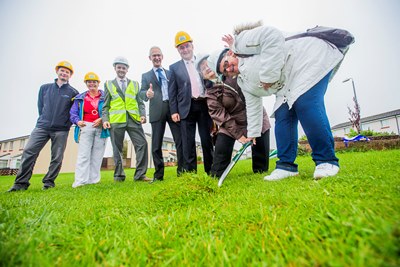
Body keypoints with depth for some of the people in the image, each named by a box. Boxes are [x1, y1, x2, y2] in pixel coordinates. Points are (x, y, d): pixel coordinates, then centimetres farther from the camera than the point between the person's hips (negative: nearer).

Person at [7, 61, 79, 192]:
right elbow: (40, 106, 20)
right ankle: (21, 183, -1)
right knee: (29, 152, -8)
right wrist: (45, 119, 14)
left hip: (61, 130, -2)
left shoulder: (73, 92, 4)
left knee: (57, 158, -1)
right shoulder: (44, 88, 14)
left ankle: (49, 182, 10)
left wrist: (68, 123, 5)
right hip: (42, 126, 2)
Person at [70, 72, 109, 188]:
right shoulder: (80, 98, 17)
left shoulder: (105, 96, 10)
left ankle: (93, 180, 5)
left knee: (97, 155, 0)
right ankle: (80, 181, -7)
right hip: (85, 127, 1)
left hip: (101, 128, 0)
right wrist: (77, 121, -6)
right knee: (83, 155, -8)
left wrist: (101, 119, -13)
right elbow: (73, 113, 13)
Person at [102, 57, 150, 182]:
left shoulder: (135, 84, 19)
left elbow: (140, 102, 13)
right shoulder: (108, 84, 17)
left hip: (133, 119, 1)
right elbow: (105, 105, 12)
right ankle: (119, 176, 15)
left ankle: (140, 174, -2)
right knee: (117, 149, 3)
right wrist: (105, 119, -2)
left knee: (142, 144, -10)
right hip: (115, 120, 0)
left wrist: (142, 114, -4)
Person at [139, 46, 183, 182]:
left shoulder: (171, 73, 20)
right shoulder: (146, 76, 16)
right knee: (156, 145, 1)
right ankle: (158, 174, 11)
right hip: (157, 112, 0)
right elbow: (142, 92, 3)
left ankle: (182, 170, 7)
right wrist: (147, 94, -22)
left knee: (180, 140, -4)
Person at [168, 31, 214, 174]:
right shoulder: (174, 67, 12)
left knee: (207, 140, 4)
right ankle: (190, 172, 8)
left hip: (204, 105, 1)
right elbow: (172, 91, 6)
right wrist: (174, 111, -2)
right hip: (186, 107, -1)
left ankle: (210, 171, 15)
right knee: (188, 143, -1)